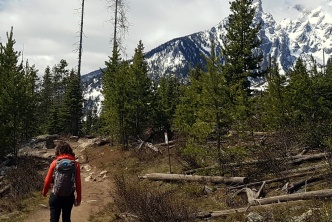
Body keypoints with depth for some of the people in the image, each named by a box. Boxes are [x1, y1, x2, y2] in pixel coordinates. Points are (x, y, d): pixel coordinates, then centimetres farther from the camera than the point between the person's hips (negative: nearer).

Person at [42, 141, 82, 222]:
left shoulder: (55, 163, -8)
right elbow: (78, 183, -5)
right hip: (69, 196, 2)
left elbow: (48, 180, -3)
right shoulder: (75, 164, -6)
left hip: (56, 195, -1)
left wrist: (44, 192, 16)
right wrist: (79, 198, 6)